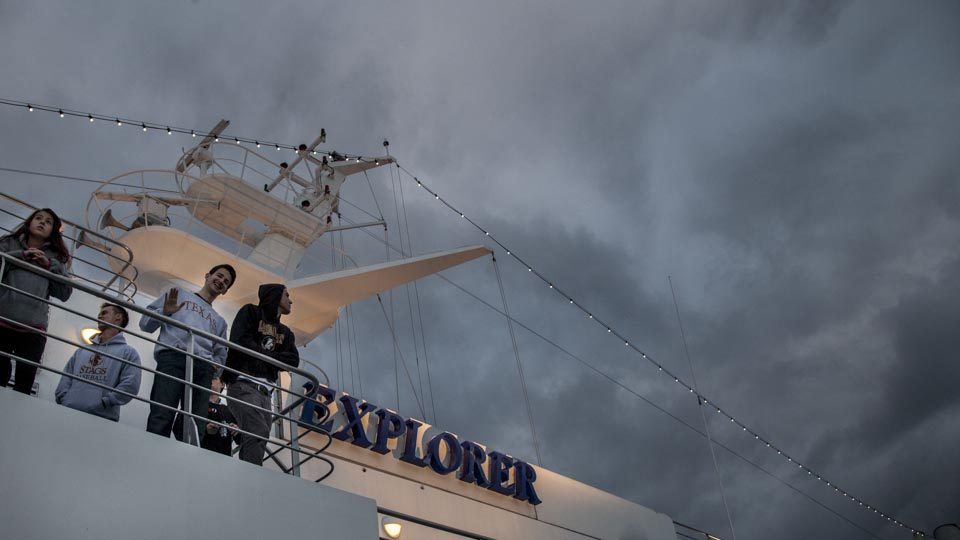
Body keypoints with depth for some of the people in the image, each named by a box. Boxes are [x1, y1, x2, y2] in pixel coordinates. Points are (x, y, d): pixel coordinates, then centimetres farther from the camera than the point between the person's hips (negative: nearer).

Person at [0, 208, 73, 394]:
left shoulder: (56, 257, 20)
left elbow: (65, 293, 9)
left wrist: (49, 265, -1)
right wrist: (21, 256, -1)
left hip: (33, 329, 1)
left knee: (25, 383, -6)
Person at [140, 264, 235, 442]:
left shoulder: (220, 321, 38)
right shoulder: (178, 294, 27)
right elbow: (146, 323, 20)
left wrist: (216, 365, 10)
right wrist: (164, 312, 0)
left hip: (203, 367, 4)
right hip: (173, 357, -4)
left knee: (196, 428, -16)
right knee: (161, 420, -25)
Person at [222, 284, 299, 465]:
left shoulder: (285, 332, 26)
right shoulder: (250, 312, 9)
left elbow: (294, 360, 11)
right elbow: (239, 341, -7)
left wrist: (263, 356, -2)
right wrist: (268, 355, 3)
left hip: (265, 391, 7)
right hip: (243, 384, -7)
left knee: (259, 441, -7)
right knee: (258, 432, -27)